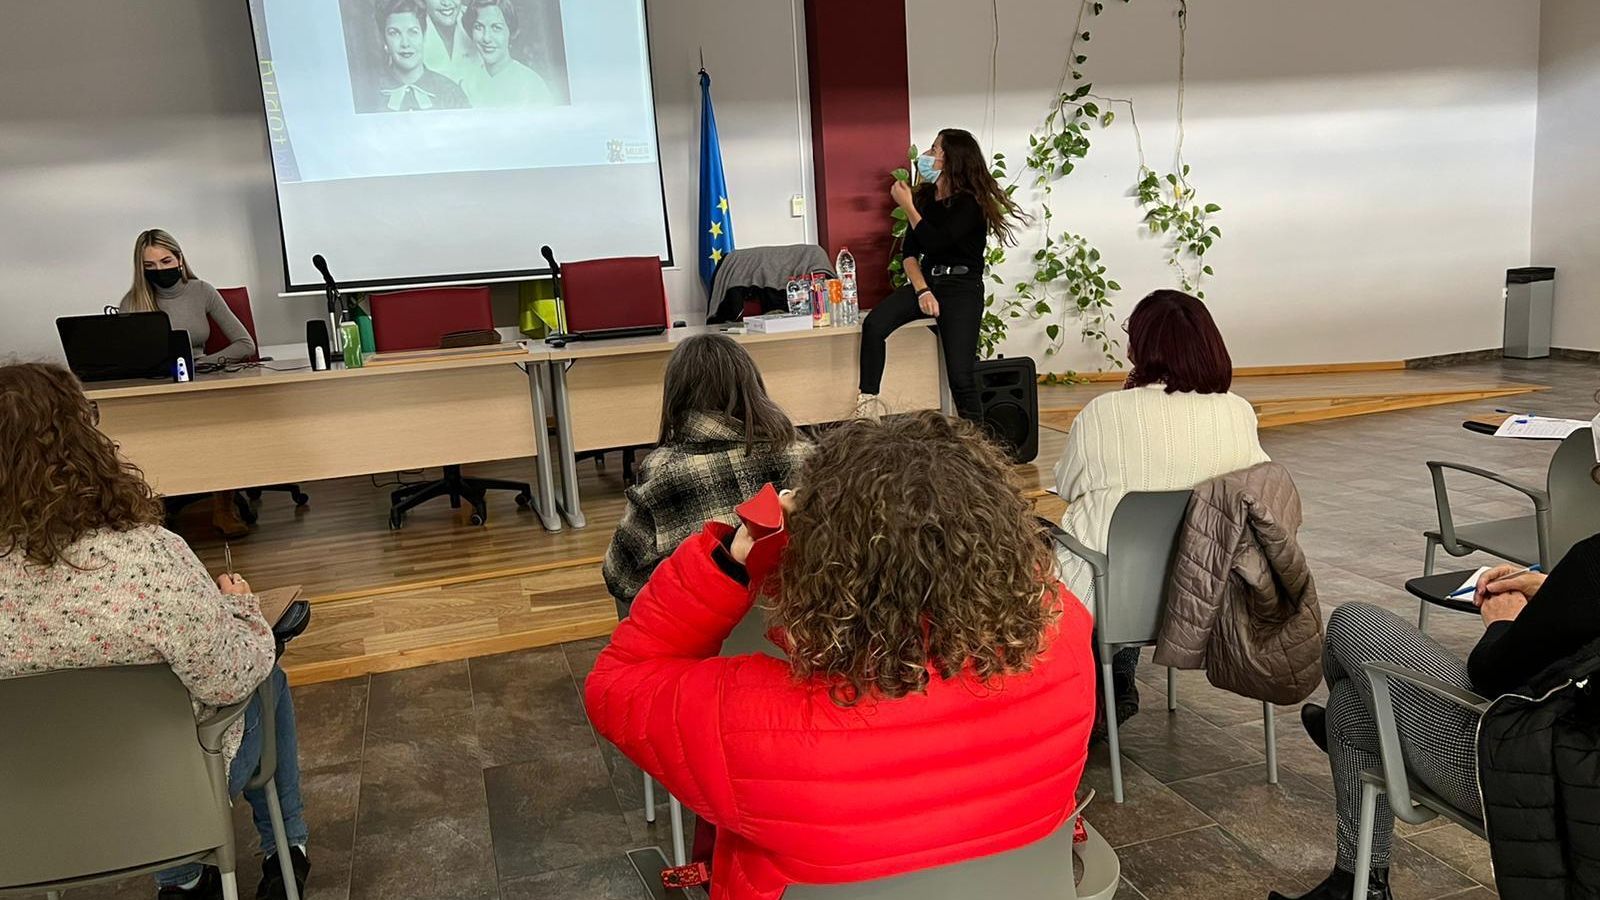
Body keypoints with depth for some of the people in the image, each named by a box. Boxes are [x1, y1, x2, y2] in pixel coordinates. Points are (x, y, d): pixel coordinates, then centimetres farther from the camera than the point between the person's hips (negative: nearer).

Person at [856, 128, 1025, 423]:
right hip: (926, 280, 5)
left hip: (962, 287, -5)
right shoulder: (925, 196, 10)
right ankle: (866, 403, -18)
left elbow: (934, 243, -19)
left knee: (960, 376, -12)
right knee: (873, 324, -22)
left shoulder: (970, 202, -8)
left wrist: (908, 207, -9)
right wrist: (921, 290, -9)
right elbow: (910, 251, 6)